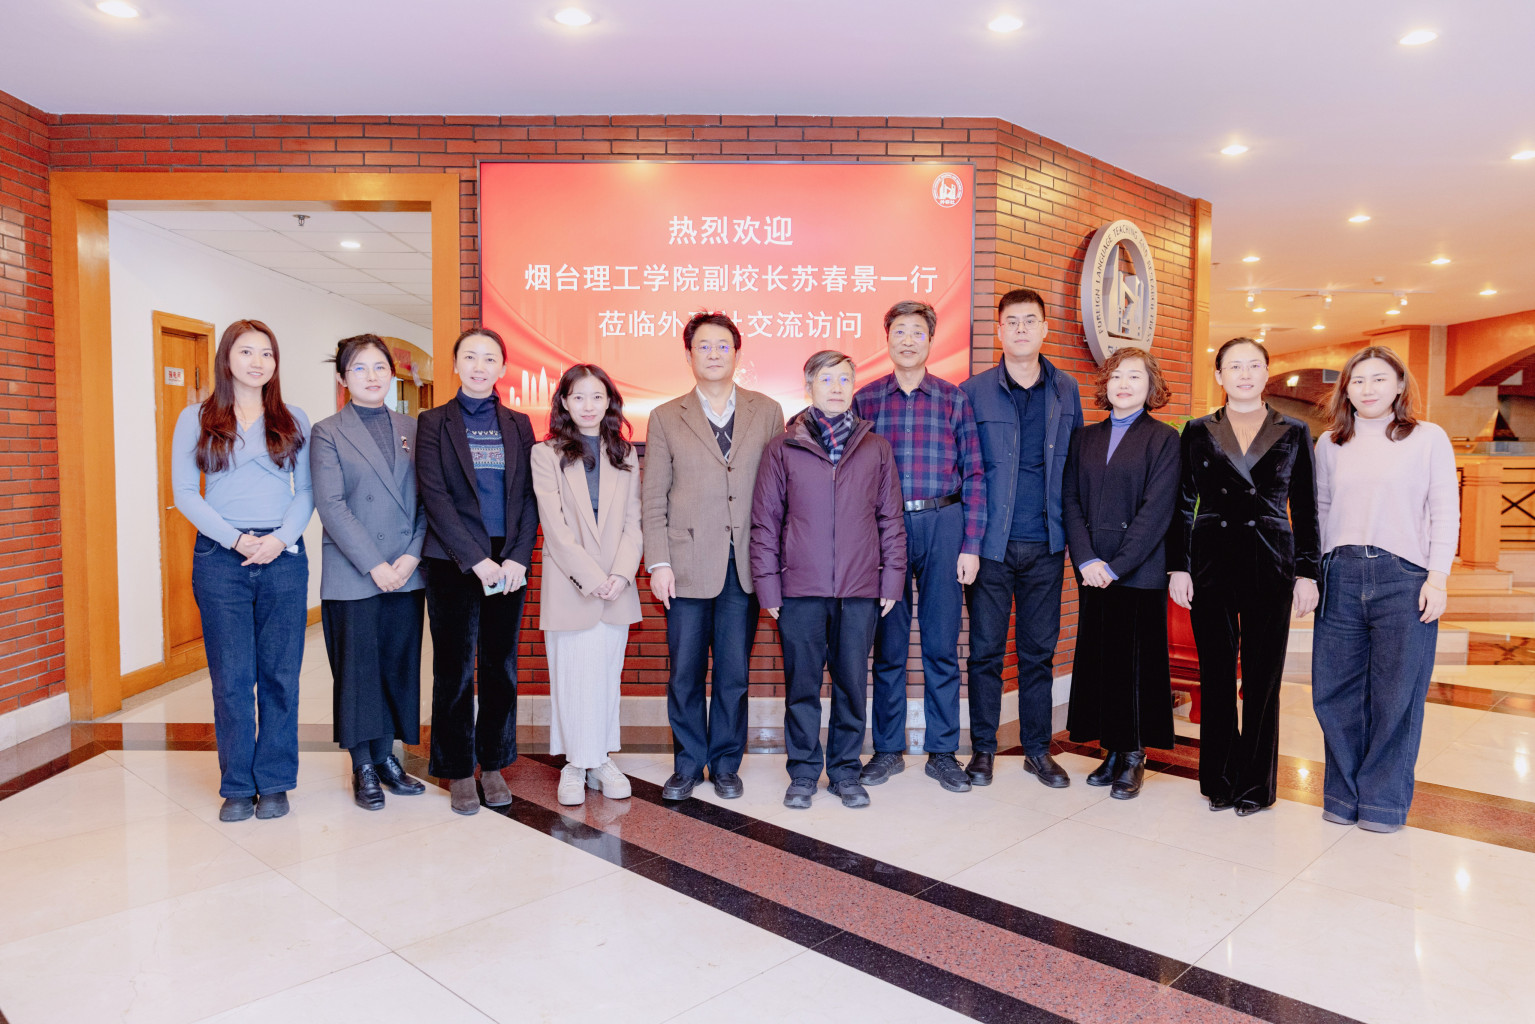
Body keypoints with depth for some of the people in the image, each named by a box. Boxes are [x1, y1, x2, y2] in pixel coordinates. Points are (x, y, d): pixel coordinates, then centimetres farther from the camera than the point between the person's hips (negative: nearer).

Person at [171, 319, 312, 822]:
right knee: (231, 677, 3)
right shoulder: (196, 419, 6)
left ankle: (274, 782, 16)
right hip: (220, 558, -1)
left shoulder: (294, 420, 9)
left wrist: (281, 538, -10)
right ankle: (237, 786, 16)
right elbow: (184, 492, 1)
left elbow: (307, 491, 6)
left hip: (283, 556, 1)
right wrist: (234, 539, -10)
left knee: (280, 674, 4)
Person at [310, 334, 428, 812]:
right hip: (351, 575, -3)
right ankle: (364, 767, 16)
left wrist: (412, 556, -7)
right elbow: (331, 506, -8)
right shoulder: (327, 433, 1)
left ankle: (386, 756, 22)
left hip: (406, 573, 3)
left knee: (399, 664, 8)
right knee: (358, 668, 3)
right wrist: (374, 565, -14)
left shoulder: (412, 430, 11)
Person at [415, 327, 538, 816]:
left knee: (501, 666, 8)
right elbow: (434, 496, -6)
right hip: (452, 564, -2)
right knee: (454, 669, 4)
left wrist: (517, 557, -9)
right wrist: (477, 560, -13)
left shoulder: (517, 425, 10)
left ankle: (493, 765, 22)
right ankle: (458, 771, 17)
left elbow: (529, 496, 5)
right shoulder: (434, 422, 2)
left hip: (509, 563, 3)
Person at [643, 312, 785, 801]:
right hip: (688, 564, 0)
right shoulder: (666, 418, 7)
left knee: (734, 672, 8)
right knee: (684, 672, 6)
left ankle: (726, 764, 23)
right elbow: (653, 499, 5)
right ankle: (688, 764, 22)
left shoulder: (767, 412, 8)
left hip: (745, 564, 0)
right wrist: (659, 563, -4)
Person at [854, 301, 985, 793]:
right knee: (888, 644, 7)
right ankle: (888, 749, 19)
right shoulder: (865, 399, 7)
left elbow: (974, 474, 4)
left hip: (942, 525, 0)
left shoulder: (953, 399, 6)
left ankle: (942, 752, 17)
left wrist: (971, 545, -2)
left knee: (942, 645, 4)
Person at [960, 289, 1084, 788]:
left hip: (1046, 544, 3)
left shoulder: (1066, 391, 9)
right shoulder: (973, 391, 0)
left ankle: (1038, 749, 23)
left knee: (1039, 649, 11)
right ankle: (983, 748, 18)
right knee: (986, 648, 4)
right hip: (991, 542, -2)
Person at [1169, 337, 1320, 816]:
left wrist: (1307, 573, 1)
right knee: (1216, 674, 5)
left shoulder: (1294, 432, 7)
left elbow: (1306, 510, 7)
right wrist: (1178, 566, -1)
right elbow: (1183, 503, 6)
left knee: (1263, 677, 3)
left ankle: (1255, 784, 17)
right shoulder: (1198, 431, 7)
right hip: (1211, 564, 0)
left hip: (1270, 565, 0)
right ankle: (1219, 779, 18)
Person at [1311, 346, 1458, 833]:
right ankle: (1344, 794, 18)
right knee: (1335, 692, 4)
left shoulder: (1429, 438, 6)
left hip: (1404, 578, -2)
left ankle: (1383, 800, 14)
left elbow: (1446, 513, 2)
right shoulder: (1329, 444, 13)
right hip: (1340, 577, 3)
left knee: (1396, 696, 0)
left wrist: (1438, 576, -6)